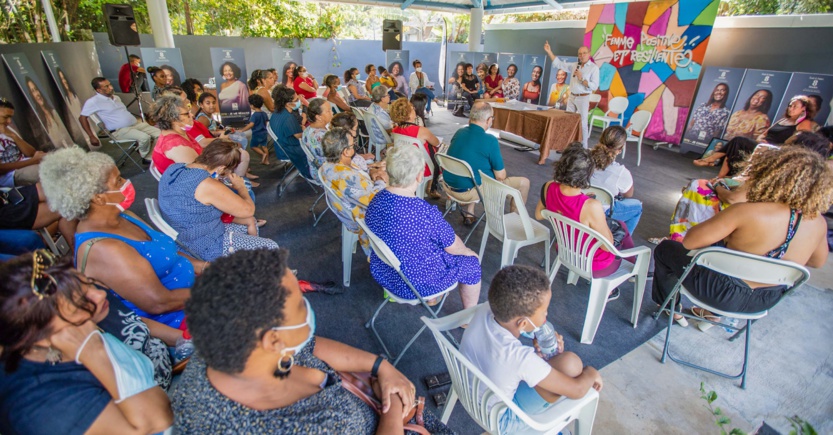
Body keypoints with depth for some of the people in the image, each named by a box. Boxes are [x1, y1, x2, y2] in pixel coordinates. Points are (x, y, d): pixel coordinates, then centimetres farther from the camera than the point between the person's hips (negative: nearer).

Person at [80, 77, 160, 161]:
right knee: (144, 137, -33)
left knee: (159, 133, -12)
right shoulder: (93, 101, -5)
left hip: (136, 124, 7)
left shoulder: (116, 97, 16)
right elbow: (82, 117, -4)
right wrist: (92, 137, -9)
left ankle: (150, 159, -9)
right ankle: (145, 156, -5)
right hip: (119, 130, -7)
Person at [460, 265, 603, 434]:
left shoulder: (485, 310, -22)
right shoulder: (519, 357, -38)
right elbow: (576, 390, -23)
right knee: (570, 363, -17)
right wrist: (591, 373, -3)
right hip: (500, 421, -6)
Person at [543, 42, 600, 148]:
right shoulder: (574, 66, 7)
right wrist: (549, 51, 4)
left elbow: (595, 86, -11)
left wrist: (582, 79, -19)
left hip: (583, 98, -5)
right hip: (571, 97, 5)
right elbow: (559, 64, 10)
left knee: (582, 123, -2)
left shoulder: (594, 68, -5)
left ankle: (584, 148, 5)